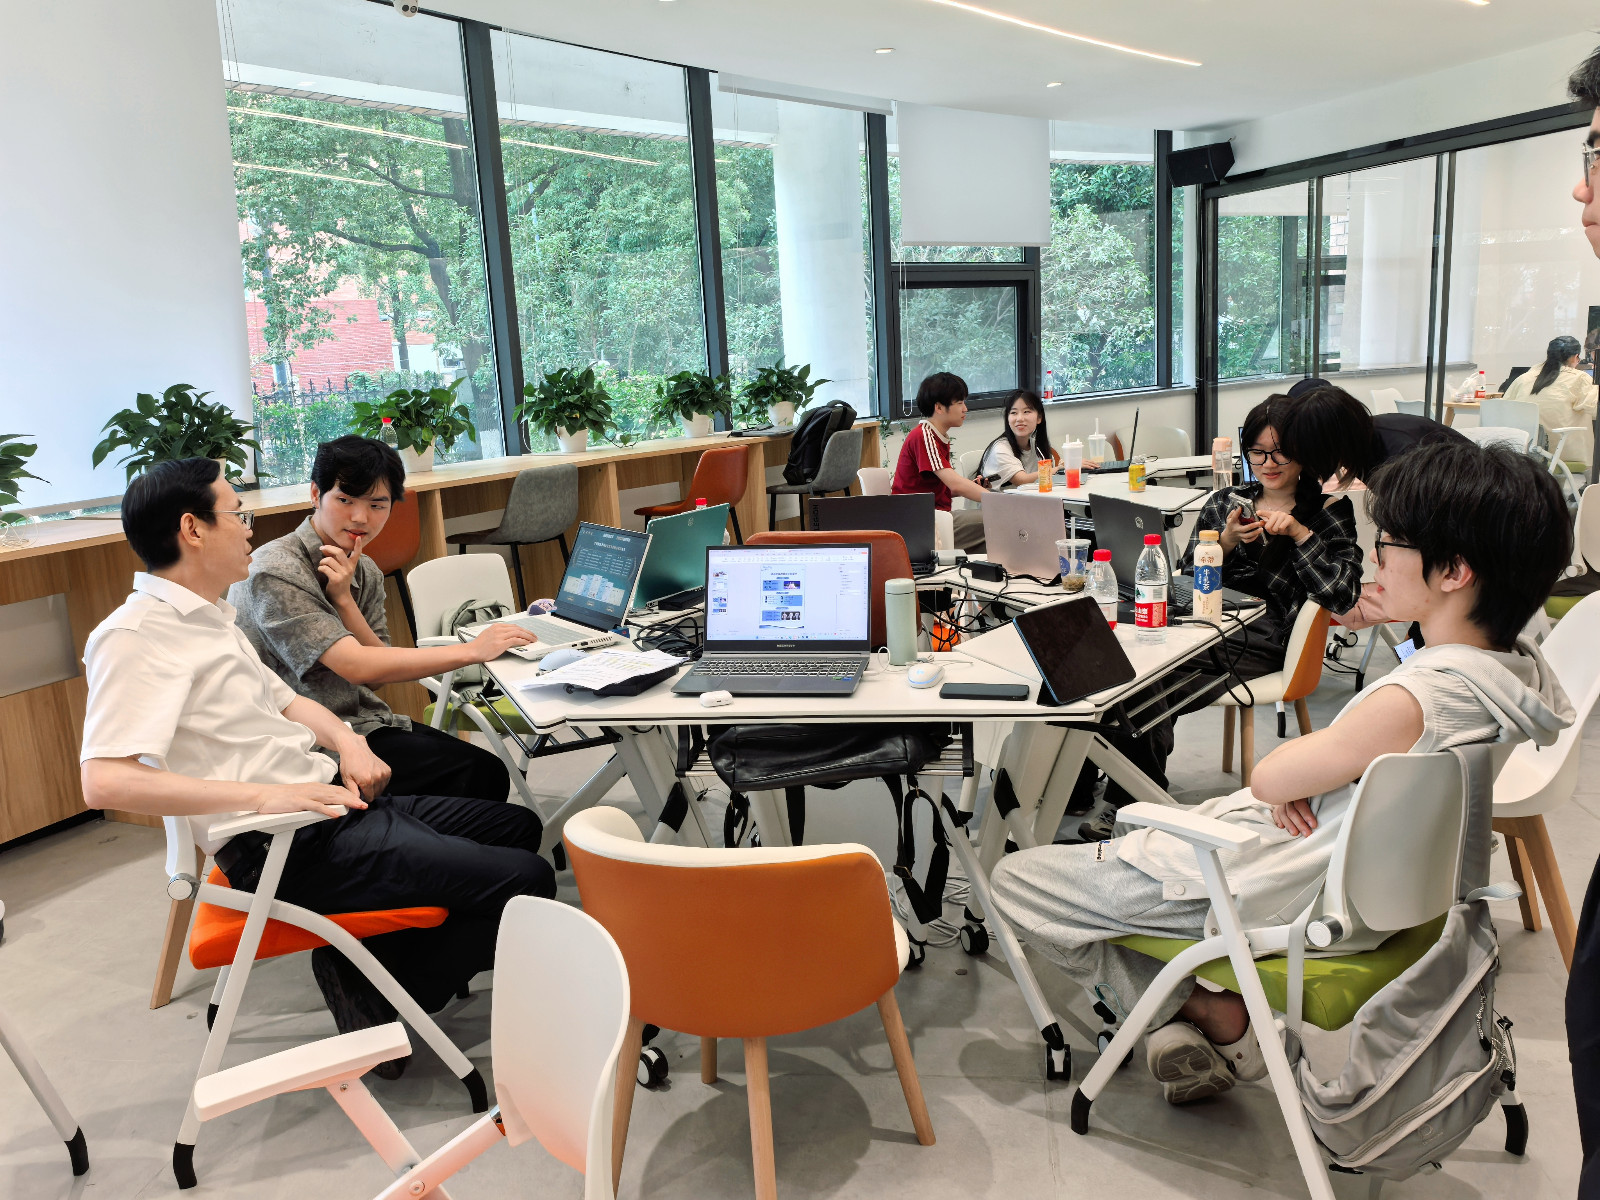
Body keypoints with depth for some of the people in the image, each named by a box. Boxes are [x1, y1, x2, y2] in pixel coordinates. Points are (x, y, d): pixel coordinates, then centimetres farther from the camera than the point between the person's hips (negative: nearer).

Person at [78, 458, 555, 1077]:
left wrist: (347, 742, 3)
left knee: (518, 827, 16)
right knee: (524, 881, -17)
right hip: (286, 846, -10)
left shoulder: (207, 615, 16)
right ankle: (372, 992, 1)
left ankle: (365, 972, 10)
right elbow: (106, 780, -27)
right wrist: (264, 795, -31)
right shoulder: (134, 635, -15)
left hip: (329, 800, 10)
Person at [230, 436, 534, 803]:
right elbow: (357, 667, -25)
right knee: (480, 772, -17)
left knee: (487, 769, -11)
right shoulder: (275, 572, -17)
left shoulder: (365, 573, 8)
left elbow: (378, 674, -1)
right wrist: (471, 650, -24)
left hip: (360, 720, 7)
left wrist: (343, 599, -16)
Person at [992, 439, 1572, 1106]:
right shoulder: (1512, 661, -5)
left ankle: (1215, 1018, 7)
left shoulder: (1412, 700, -33)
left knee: (1016, 881, -1)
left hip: (1283, 898, -9)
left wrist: (1288, 764, 1)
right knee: (1131, 822, 30)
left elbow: (1268, 778, -18)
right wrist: (1307, 767, -6)